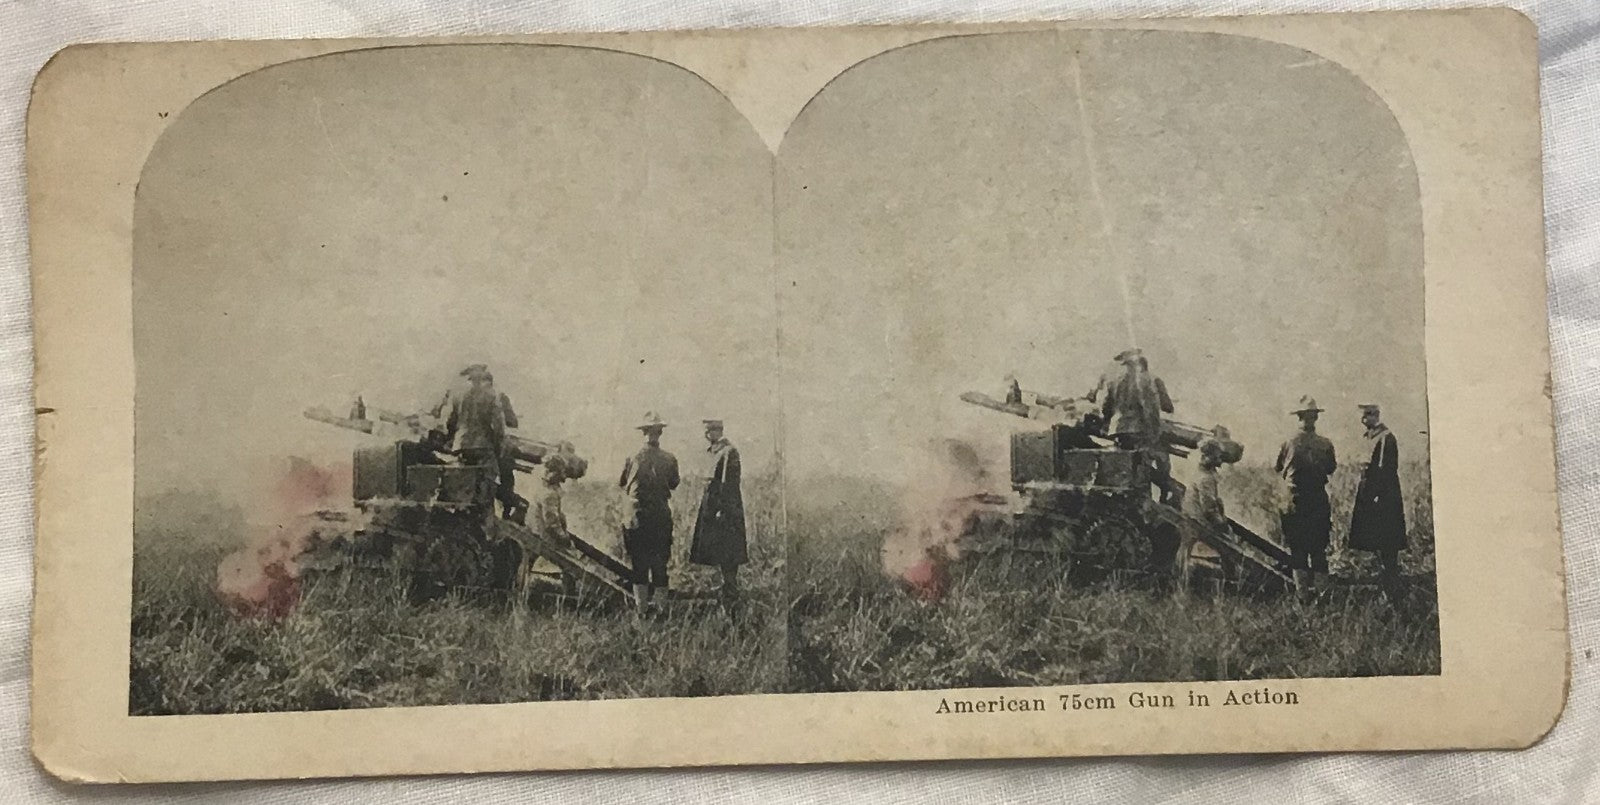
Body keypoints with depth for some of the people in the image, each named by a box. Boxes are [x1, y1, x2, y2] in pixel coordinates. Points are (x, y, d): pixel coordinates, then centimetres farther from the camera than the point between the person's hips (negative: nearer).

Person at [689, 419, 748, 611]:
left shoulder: (729, 452, -14)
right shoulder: (716, 451, 14)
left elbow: (731, 483, -19)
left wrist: (723, 509, -22)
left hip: (725, 508, -9)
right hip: (712, 507, 9)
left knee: (727, 555, -6)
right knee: (720, 552, 12)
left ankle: (731, 597, -3)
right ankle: (728, 591, 20)